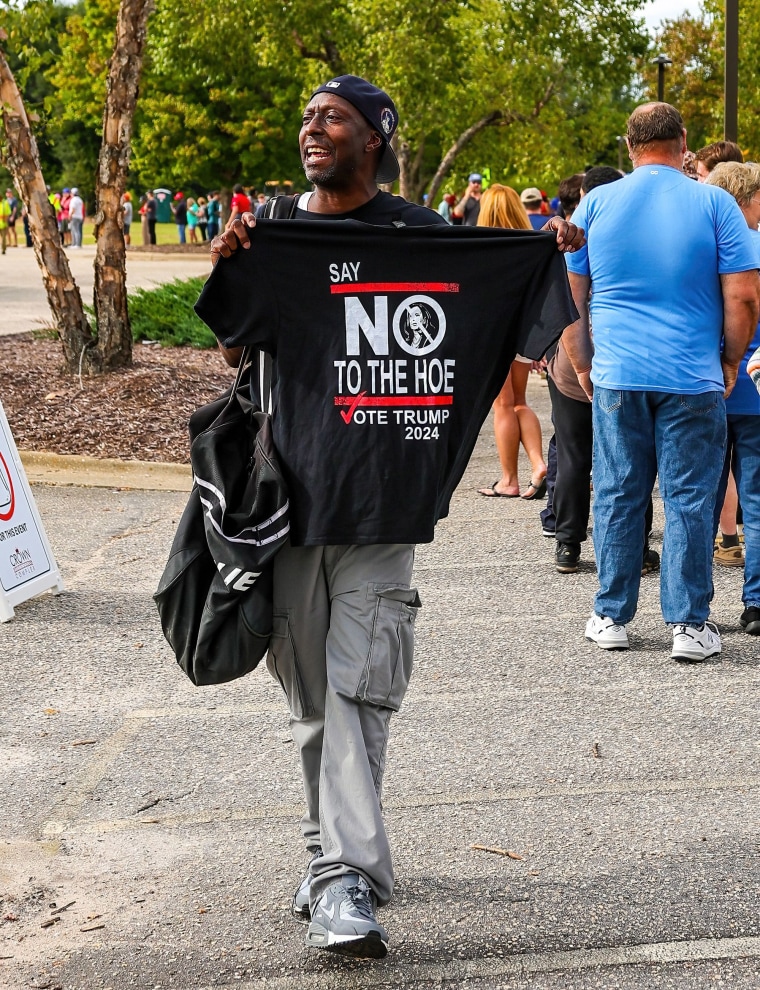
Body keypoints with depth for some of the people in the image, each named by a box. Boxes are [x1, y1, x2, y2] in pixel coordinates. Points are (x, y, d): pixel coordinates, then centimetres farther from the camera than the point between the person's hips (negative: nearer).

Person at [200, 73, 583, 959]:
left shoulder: (416, 231, 4)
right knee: (311, 694, 8)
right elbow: (236, 349, 7)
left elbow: (481, 322, 11)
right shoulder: (271, 232, 9)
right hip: (293, 480, 3)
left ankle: (342, 877, -12)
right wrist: (225, 270, -10)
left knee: (358, 687, -10)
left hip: (381, 487, -3)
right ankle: (339, 859, 21)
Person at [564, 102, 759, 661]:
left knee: (617, 496, 9)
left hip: (617, 378, 2)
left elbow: (568, 296, 8)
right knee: (689, 499, 3)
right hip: (692, 379, -2)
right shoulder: (715, 205, -2)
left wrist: (583, 364, 17)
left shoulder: (597, 203, 5)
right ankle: (690, 625, 5)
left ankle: (612, 617, 15)